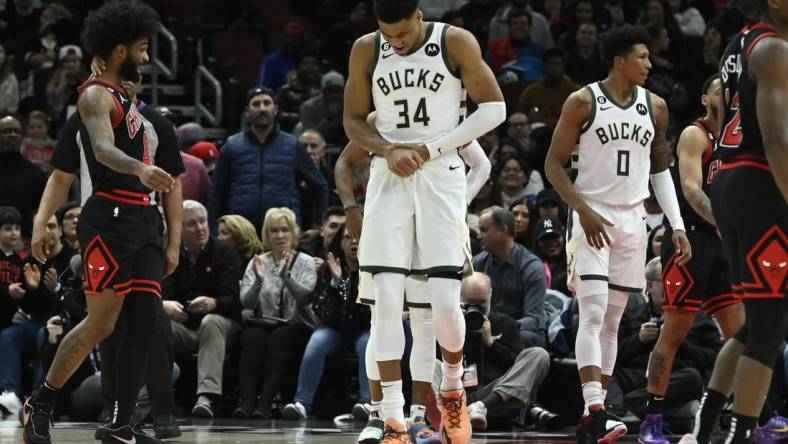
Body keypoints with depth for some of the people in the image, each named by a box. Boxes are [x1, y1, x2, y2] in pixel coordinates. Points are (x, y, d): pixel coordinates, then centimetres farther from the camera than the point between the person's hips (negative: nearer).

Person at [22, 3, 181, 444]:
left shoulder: (127, 100, 21)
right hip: (110, 217, -9)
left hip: (141, 218, 9)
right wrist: (141, 170, -47)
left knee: (143, 324, 2)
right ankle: (39, 405, 6)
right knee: (102, 323, -8)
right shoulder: (97, 96, -8)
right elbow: (103, 149, -28)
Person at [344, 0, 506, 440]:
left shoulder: (456, 43, -6)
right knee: (387, 297, -9)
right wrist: (388, 150, -11)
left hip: (441, 176, -2)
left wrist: (431, 147, -11)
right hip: (390, 178, 2)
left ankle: (453, 387, 24)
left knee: (445, 301, -7)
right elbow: (354, 119, 9)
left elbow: (494, 107, -4)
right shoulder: (367, 50, 1)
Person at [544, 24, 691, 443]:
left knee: (612, 321, 6)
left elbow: (660, 169, 17)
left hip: (632, 220, 5)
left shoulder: (655, 107, 8)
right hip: (592, 217, -5)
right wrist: (583, 209, -17)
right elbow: (553, 163, -5)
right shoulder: (582, 103, -7)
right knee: (593, 314, -16)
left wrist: (677, 225, 9)